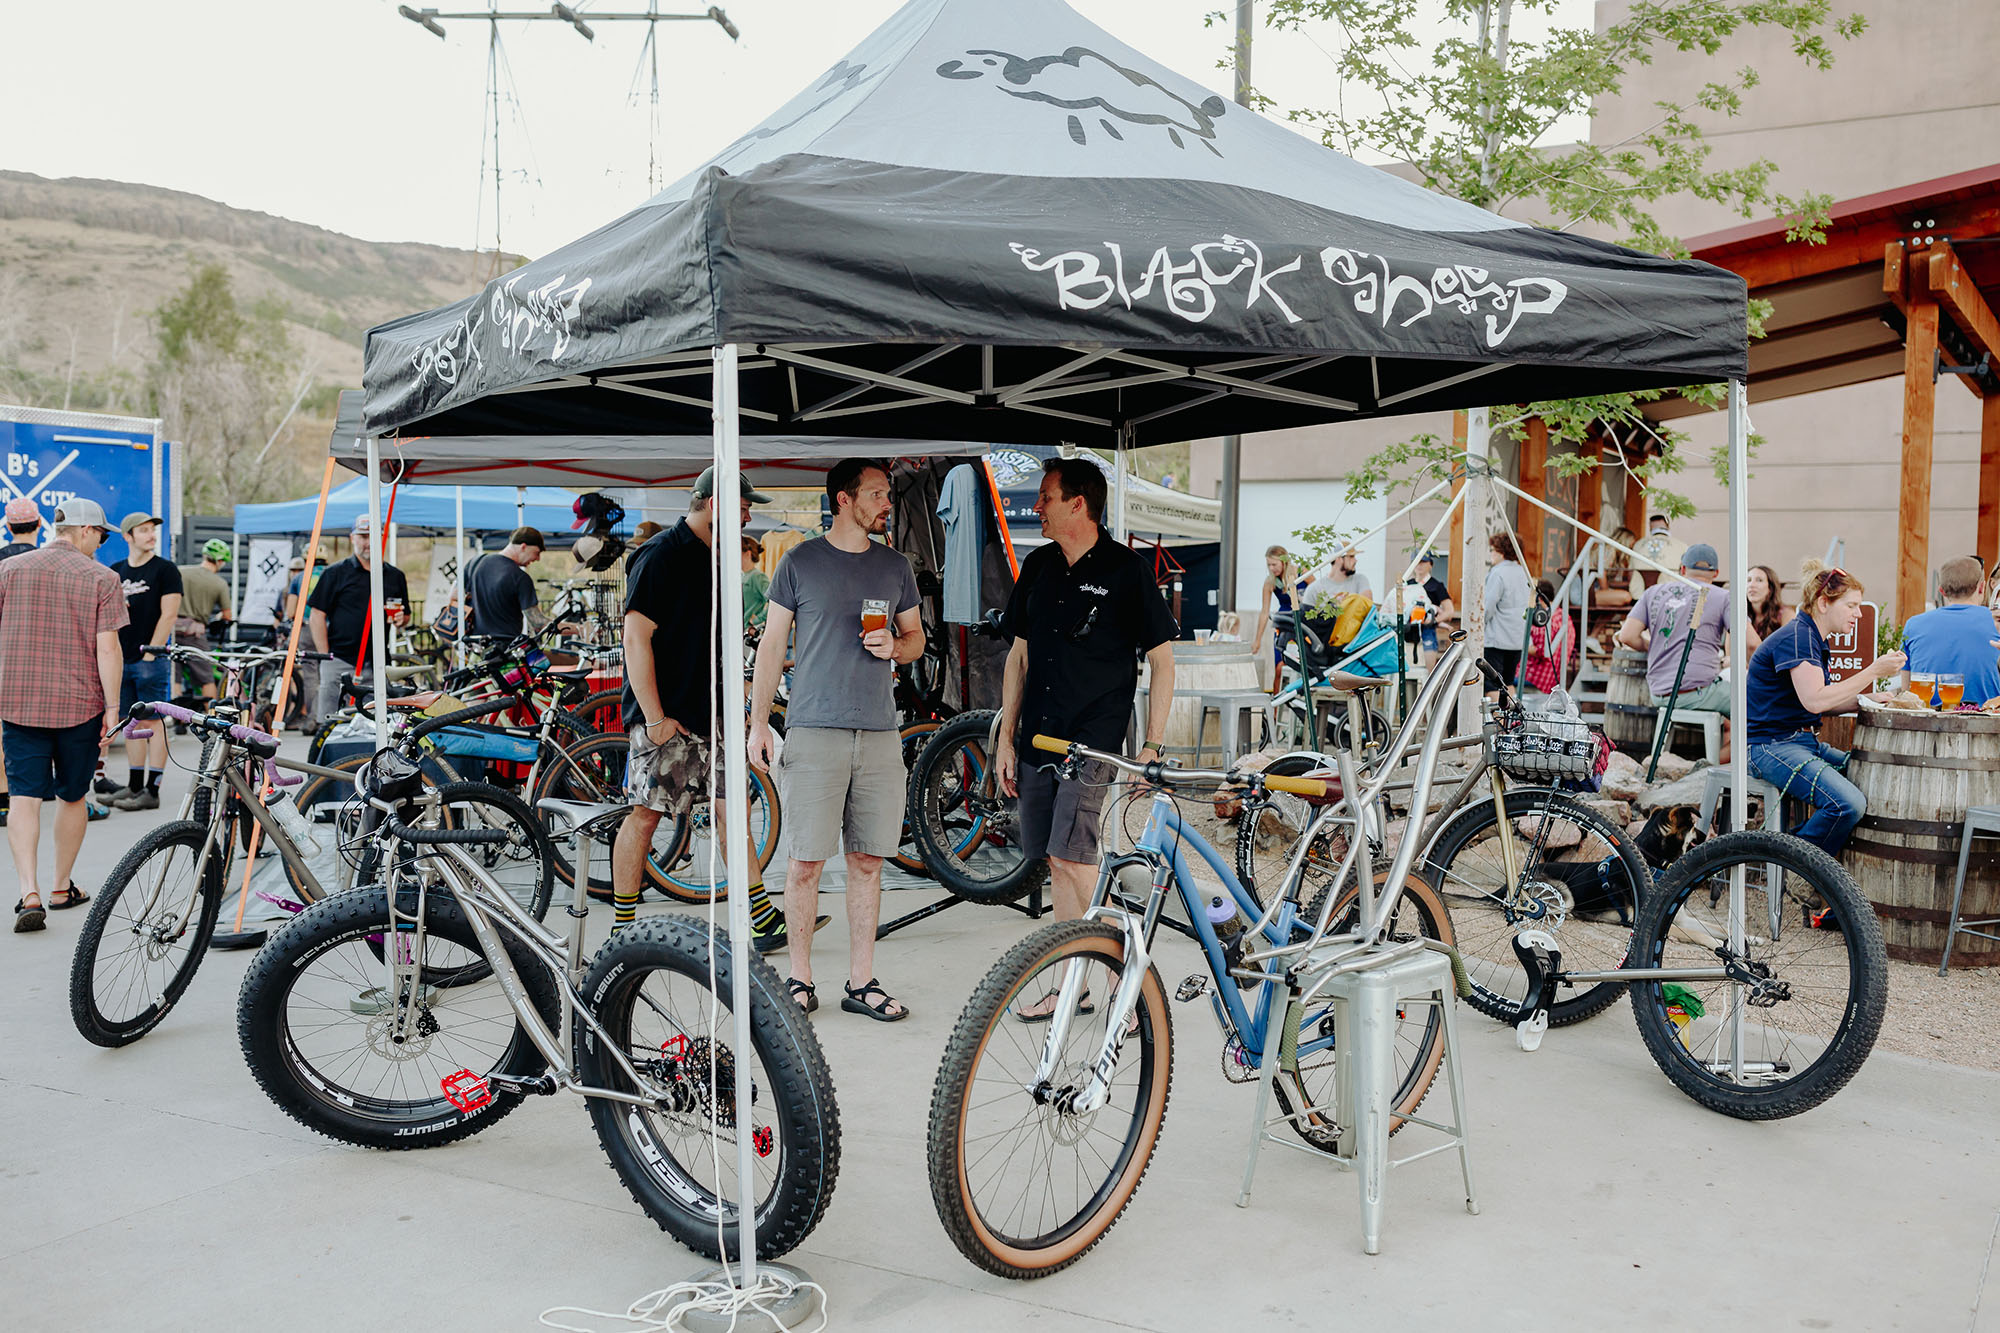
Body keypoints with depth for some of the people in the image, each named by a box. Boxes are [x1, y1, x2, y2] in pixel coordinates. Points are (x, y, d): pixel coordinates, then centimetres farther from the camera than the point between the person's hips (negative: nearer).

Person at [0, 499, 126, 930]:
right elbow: (107, 646, -11)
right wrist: (112, 707, -6)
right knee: (72, 796, 14)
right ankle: (62, 887, 26)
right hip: (79, 704, -1)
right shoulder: (101, 579, -6)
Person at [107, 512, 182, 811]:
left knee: (154, 723, -5)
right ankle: (134, 786, 17)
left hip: (151, 660, -6)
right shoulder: (116, 571, 14)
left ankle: (151, 790, -4)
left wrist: (150, 653, -12)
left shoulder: (165, 569, -3)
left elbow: (168, 615, -9)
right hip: (122, 660, 6)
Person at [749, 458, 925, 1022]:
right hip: (813, 730, -3)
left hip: (879, 735, 3)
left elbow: (916, 636, 21)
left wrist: (895, 647, -3)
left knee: (867, 862, 5)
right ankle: (800, 977, 11)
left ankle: (861, 981, 13)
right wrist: (758, 722, 1)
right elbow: (772, 644, 5)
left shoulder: (896, 566, 13)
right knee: (807, 862, -2)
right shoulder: (800, 562, 3)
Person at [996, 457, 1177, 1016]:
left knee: (1069, 857, -15)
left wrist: (1152, 746, -9)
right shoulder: (1038, 567, 11)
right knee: (1056, 864, 9)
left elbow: (1162, 660, -4)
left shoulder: (1126, 570, -6)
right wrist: (1006, 739, 13)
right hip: (1038, 740, 6)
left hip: (1093, 743, -6)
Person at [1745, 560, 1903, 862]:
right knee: (1848, 804, -26)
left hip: (1805, 742, 10)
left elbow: (1824, 704, 17)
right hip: (1772, 746, -10)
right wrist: (1873, 671, -19)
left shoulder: (1812, 638, 17)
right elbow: (1814, 700, -25)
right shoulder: (1796, 637, -14)